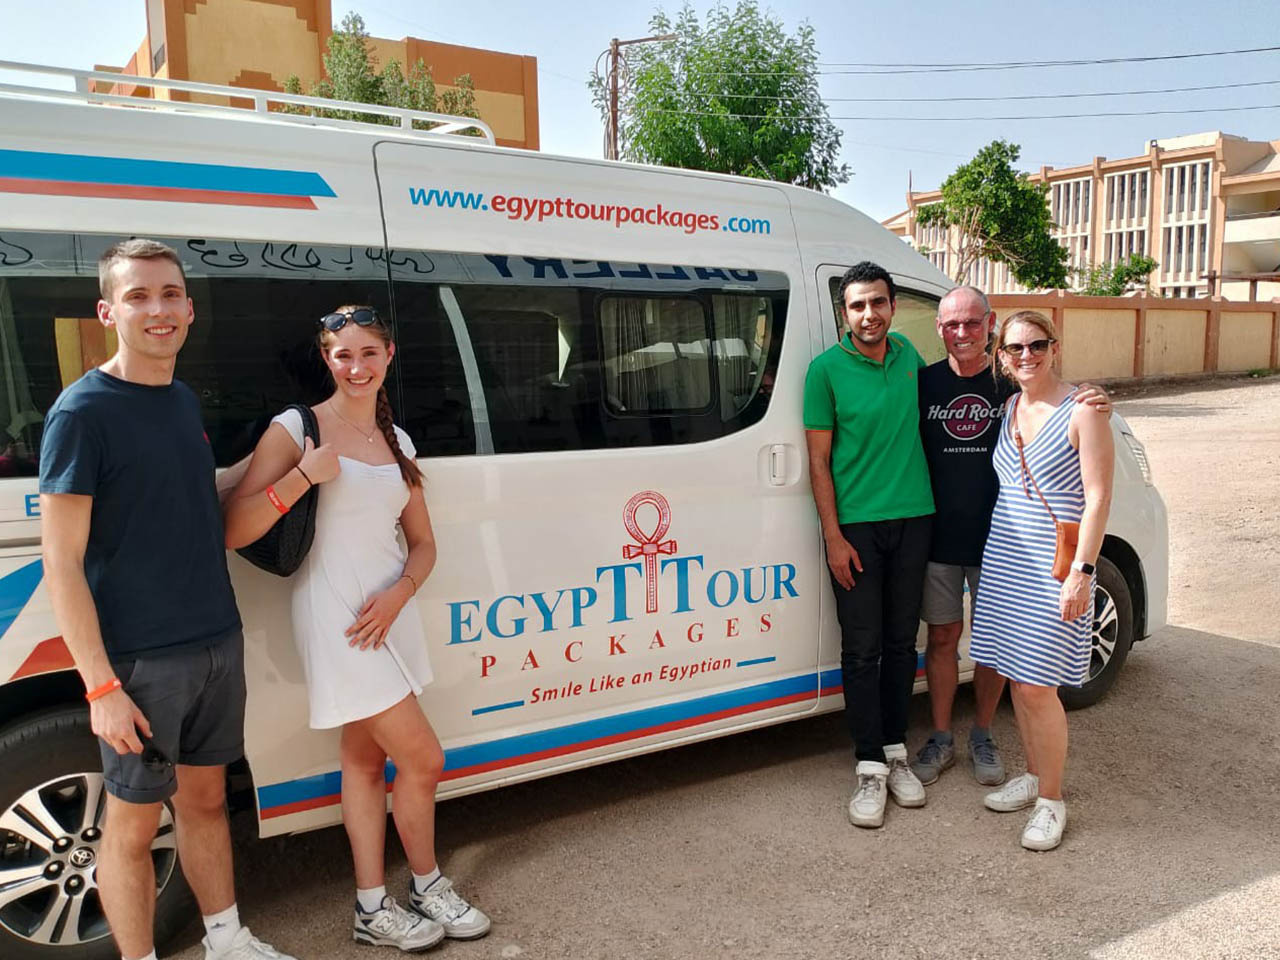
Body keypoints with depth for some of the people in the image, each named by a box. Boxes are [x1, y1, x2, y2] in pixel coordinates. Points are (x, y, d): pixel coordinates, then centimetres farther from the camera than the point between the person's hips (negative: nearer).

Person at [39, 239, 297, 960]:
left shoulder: (185, 400, 9)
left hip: (218, 643, 7)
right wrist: (101, 686, -18)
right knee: (135, 824, 8)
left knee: (206, 798, 20)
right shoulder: (83, 411, -12)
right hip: (139, 660, -7)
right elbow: (62, 562, -14)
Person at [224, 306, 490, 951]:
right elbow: (233, 531, -14)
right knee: (423, 758, -3)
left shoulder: (396, 441, 11)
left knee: (366, 758, 14)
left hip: (389, 611, 6)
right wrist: (305, 474, -23)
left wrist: (398, 592, -6)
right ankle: (427, 885, 22)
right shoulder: (296, 429, -7)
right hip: (335, 614, -6)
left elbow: (422, 542, 13)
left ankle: (374, 908, 26)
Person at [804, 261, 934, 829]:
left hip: (913, 520, 4)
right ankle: (870, 767, 12)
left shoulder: (908, 354, 6)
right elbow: (818, 460, -6)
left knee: (902, 643, 12)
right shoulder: (827, 368, -6)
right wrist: (833, 536, -11)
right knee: (862, 649, 2)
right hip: (855, 526, -4)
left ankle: (895, 751, 26)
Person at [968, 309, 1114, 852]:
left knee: (1037, 686, -6)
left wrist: (1081, 571, -17)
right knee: (1015, 675, 12)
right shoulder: (1008, 410, 10)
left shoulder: (1082, 412, -9)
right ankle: (1033, 776, 30)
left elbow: (1097, 497, -12)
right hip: (1004, 558, 6)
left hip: (1054, 567, -6)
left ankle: (1051, 801, 11)